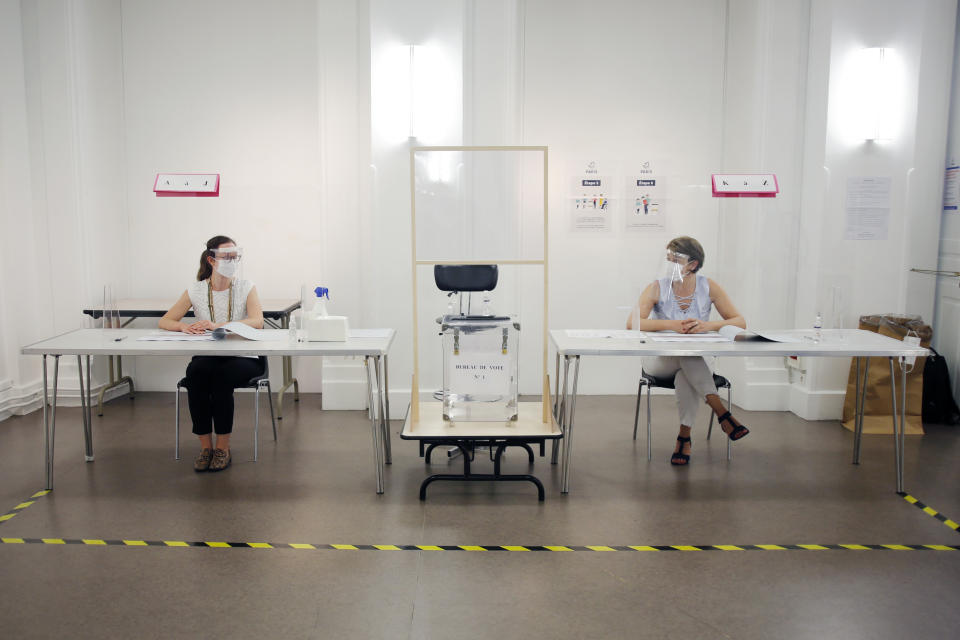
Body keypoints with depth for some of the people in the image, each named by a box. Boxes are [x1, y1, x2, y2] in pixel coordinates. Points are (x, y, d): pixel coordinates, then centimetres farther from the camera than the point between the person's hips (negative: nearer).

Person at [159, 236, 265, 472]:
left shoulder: (246, 287, -1)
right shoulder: (196, 290, 5)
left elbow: (257, 321, -18)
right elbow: (164, 321, 5)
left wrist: (218, 326, -30)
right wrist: (184, 326, -18)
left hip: (242, 357, -2)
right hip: (206, 357, 2)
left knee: (222, 375, -33)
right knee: (195, 372, -31)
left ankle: (223, 447, -16)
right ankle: (205, 446, -18)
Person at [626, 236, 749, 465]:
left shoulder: (708, 287, -5)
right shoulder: (657, 288, -9)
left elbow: (740, 322, -9)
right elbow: (632, 323, -21)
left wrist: (708, 325, -28)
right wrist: (670, 324, -34)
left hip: (695, 361, 1)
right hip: (659, 360, -1)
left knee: (687, 374, -35)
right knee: (688, 355, -34)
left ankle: (684, 437, -24)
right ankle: (721, 412, -33)